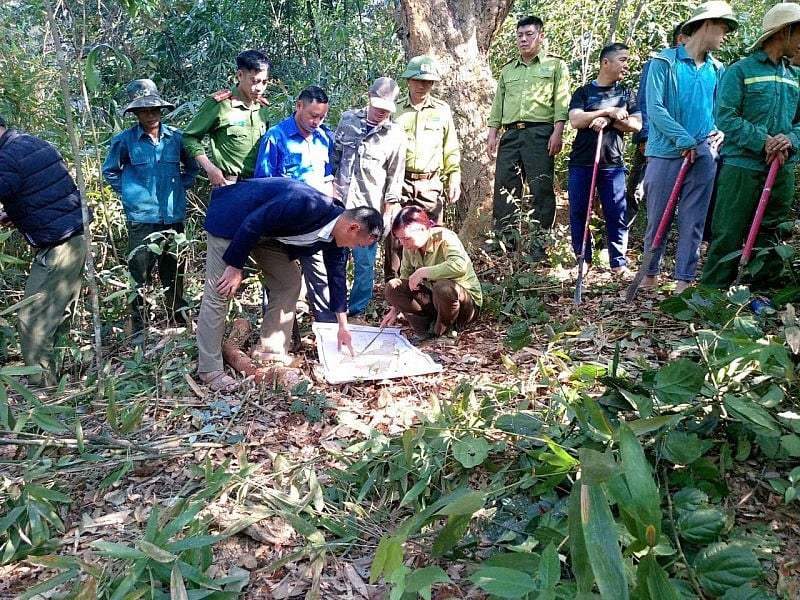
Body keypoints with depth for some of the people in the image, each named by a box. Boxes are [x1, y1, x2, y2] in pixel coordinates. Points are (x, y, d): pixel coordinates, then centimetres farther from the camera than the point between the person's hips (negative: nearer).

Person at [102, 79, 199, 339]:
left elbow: (192, 166, 19)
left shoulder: (176, 137, 3)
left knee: (175, 272, 13)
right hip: (141, 217, -2)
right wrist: (130, 192, 3)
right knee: (139, 274, 0)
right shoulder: (125, 140, -3)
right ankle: (139, 328, 11)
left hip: (174, 216, 3)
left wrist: (180, 187, 8)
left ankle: (180, 319, 28)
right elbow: (110, 171, 12)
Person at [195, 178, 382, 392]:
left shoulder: (336, 237, -7)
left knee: (289, 282, 3)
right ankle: (209, 370, -1)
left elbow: (337, 275, 5)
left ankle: (273, 353, 12)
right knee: (220, 293, -8)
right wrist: (235, 266, -21)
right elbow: (252, 224, -29)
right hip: (231, 217, -8)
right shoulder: (308, 205, -34)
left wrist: (343, 326, 11)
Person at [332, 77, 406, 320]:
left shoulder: (395, 135, -2)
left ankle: (357, 311, 17)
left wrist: (389, 211, -2)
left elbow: (395, 177, 0)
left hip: (369, 208, -2)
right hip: (339, 201, 3)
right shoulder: (348, 120, 5)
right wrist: (330, 182, 8)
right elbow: (334, 154, 14)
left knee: (364, 262, 2)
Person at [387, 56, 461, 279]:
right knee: (394, 236, -1)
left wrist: (454, 180, 4)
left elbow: (451, 150, 12)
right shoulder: (394, 110, 7)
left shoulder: (442, 110, 9)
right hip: (399, 182, 0)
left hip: (431, 184, 1)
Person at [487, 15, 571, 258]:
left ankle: (539, 245, -2)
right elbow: (498, 104, 20)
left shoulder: (555, 65, 10)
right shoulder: (507, 70, 23)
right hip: (511, 134, 4)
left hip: (540, 133, -4)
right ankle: (501, 241, 5)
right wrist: (492, 134, 10)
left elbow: (562, 102, 0)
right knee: (504, 187, -1)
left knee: (541, 189, -6)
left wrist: (557, 132, -12)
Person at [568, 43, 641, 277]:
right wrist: (608, 111, -12)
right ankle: (582, 260, 13)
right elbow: (575, 121, -8)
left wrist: (609, 120, -9)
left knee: (617, 214, -2)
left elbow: (636, 124, 4)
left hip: (612, 164, 1)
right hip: (581, 163, -1)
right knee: (578, 212, 1)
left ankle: (619, 263, 5)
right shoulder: (583, 92, 9)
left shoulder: (626, 94, 15)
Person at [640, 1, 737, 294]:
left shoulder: (717, 70, 13)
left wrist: (720, 133, -4)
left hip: (703, 156, 4)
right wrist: (683, 139, -15)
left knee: (693, 219, 4)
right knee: (658, 217, 4)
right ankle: (651, 272, 19)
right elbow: (654, 108, -9)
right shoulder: (665, 61, -3)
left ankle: (684, 278, 11)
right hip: (665, 152, -4)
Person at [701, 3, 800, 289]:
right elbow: (726, 117, -11)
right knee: (728, 234, -4)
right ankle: (713, 292, 3)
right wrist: (763, 141, -18)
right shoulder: (740, 70, -2)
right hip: (742, 166, -6)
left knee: (770, 236, 11)